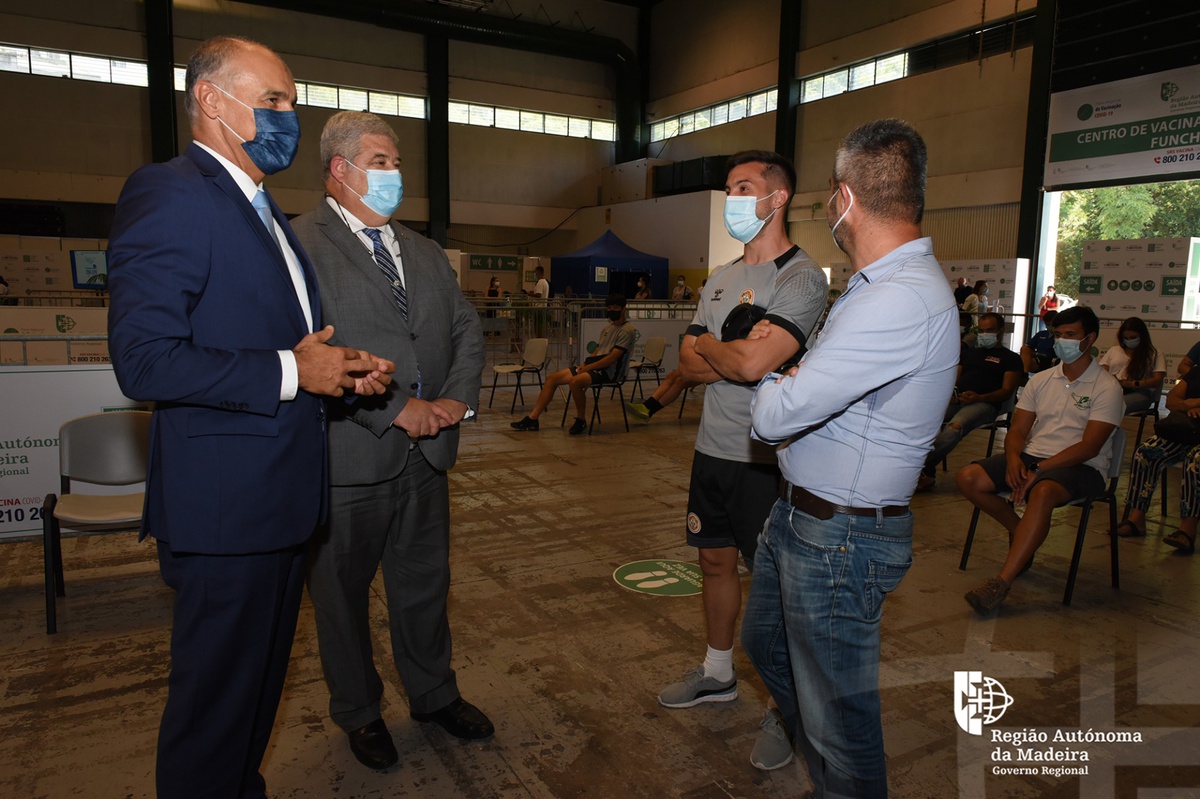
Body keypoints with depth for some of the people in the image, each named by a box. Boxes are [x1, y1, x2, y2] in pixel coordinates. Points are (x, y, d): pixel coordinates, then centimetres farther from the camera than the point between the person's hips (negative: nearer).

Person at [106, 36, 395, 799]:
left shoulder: (267, 213, 18)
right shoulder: (168, 193, -13)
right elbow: (144, 359, -22)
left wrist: (346, 370, 4)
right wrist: (288, 372, -21)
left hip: (282, 498, 10)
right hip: (225, 506, -9)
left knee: (260, 682, 23)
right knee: (216, 697, 7)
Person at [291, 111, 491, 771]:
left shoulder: (425, 253, 14)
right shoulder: (299, 244, -9)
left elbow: (467, 330, 11)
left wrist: (458, 398, -7)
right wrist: (394, 409, -20)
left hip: (426, 452, 6)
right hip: (348, 459, -6)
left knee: (425, 585, 20)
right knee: (342, 594, 14)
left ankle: (434, 695, 41)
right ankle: (358, 712, 37)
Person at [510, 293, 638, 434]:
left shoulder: (627, 330, -9)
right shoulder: (607, 328, 20)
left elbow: (612, 358, -17)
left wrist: (587, 367, -14)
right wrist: (584, 364, 1)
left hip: (609, 371, -9)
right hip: (595, 367, 9)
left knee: (575, 382, -35)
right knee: (553, 378, 1)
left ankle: (581, 421, -15)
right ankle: (532, 419, 2)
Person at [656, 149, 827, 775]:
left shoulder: (802, 278, -13)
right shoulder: (721, 278, 13)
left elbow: (752, 363, -25)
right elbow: (688, 365, 6)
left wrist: (710, 346, -5)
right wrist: (734, 355, -12)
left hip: (764, 458, -8)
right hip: (712, 447, 8)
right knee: (716, 560, 19)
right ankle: (717, 673, 39)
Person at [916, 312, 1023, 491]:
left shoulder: (1010, 358, 16)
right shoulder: (969, 352, 32)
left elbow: (1007, 391, 3)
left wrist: (979, 397, -15)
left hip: (984, 403, -4)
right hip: (956, 400, 4)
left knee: (955, 426, -37)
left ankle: (922, 469, -34)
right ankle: (927, 474, -34)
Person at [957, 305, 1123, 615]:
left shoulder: (1106, 388, -2)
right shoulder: (1041, 380, 15)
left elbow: (1089, 447, -13)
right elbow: (1017, 430, 10)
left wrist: (1038, 470, -22)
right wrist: (1014, 459, -13)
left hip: (1080, 467, -6)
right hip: (1032, 456, 6)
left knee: (1042, 492, -40)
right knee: (969, 478, -17)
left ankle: (1002, 582, -42)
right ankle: (1021, 533, 5)